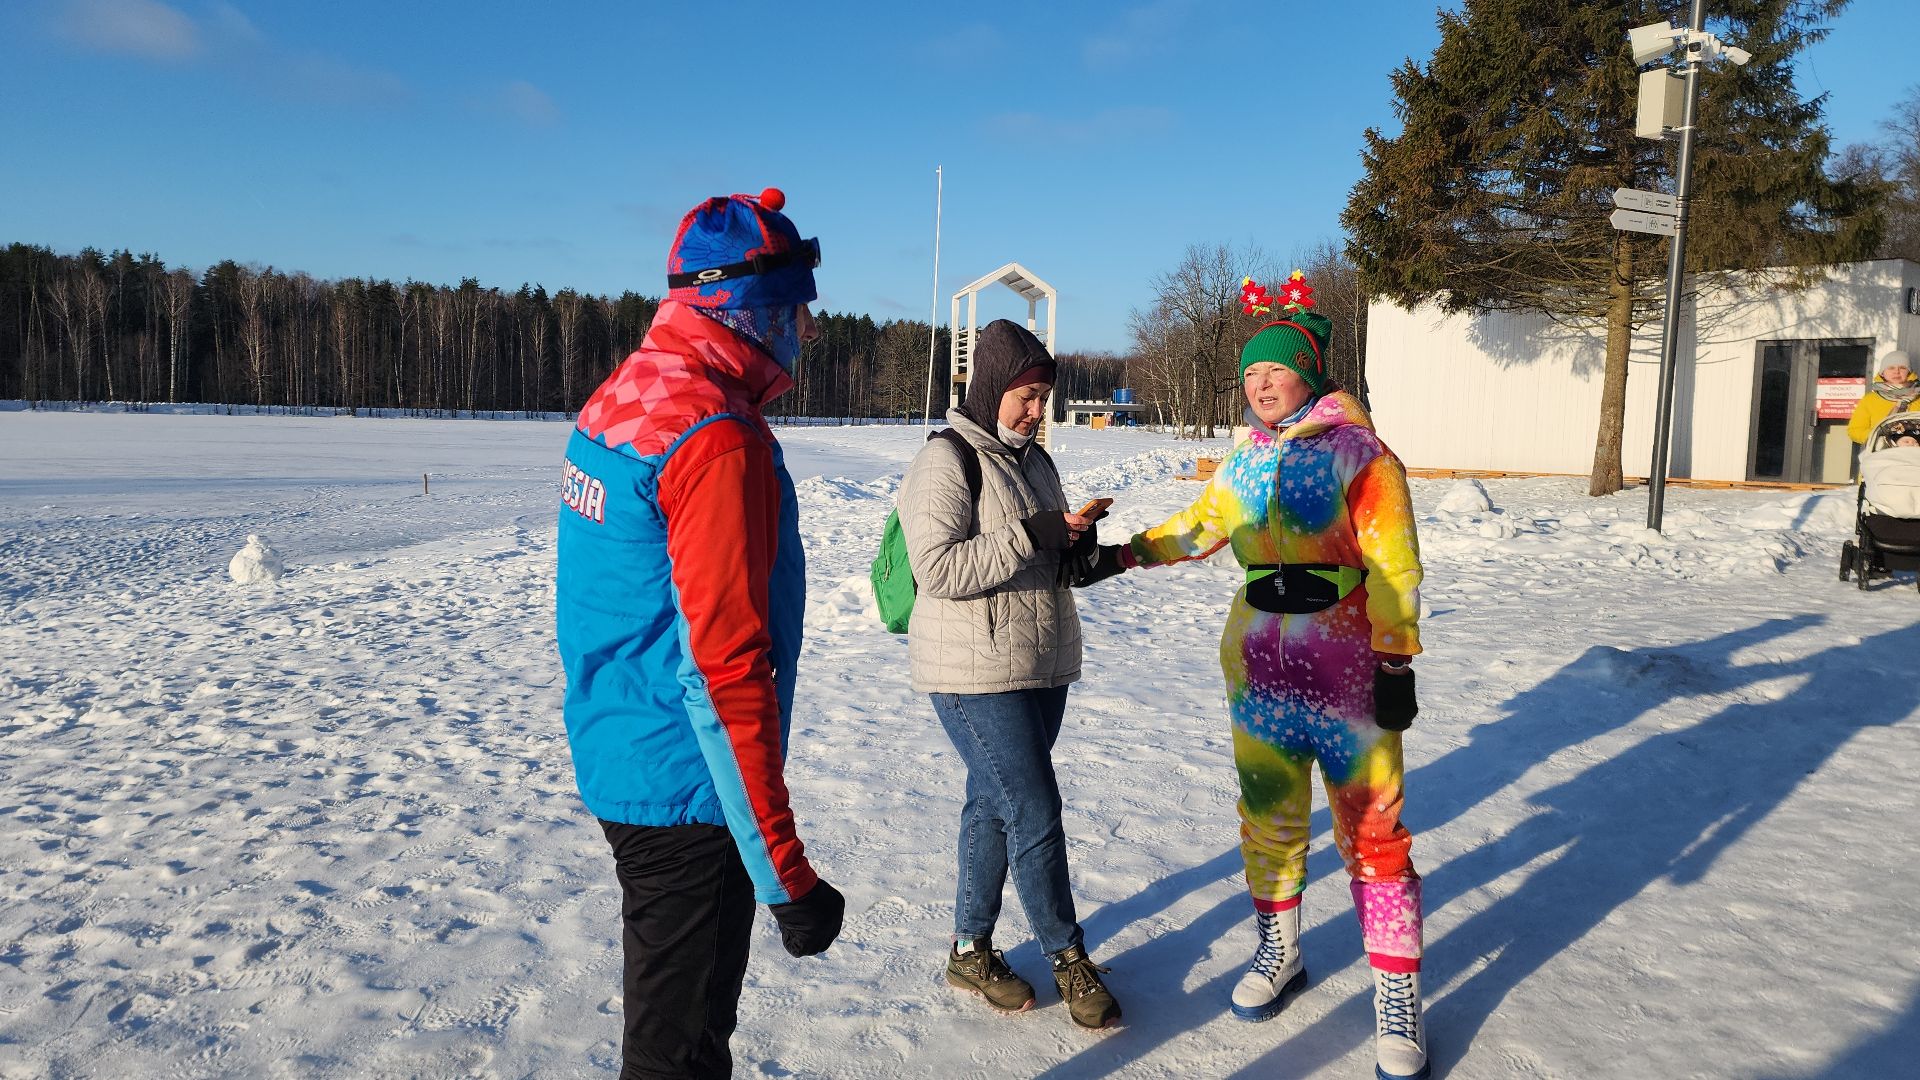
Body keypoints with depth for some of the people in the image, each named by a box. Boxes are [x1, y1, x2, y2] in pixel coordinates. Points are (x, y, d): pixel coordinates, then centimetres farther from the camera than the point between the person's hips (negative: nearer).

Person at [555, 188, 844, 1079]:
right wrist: (783, 871, -21)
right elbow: (724, 670, -26)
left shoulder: (616, 397, 6)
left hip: (617, 765, 9)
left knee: (669, 1005, 26)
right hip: (688, 798, -9)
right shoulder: (719, 437, -23)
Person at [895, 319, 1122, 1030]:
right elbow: (938, 571, -22)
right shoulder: (945, 463, -12)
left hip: (1044, 669, 8)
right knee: (1035, 814, -6)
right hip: (977, 675, -8)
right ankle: (1068, 957, 12)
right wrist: (1028, 535, -24)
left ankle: (971, 950, 27)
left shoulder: (1035, 461, 14)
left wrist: (1077, 544, 0)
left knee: (993, 806, 15)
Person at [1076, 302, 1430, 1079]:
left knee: (1370, 830, 1)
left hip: (1348, 672, -5)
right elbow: (1194, 530, 20)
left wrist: (1396, 662, -13)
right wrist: (1118, 557, 12)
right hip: (1261, 668, 5)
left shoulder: (1358, 452, -8)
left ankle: (1396, 993, 14)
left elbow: (1394, 566, -10)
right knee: (1267, 813, 14)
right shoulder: (1243, 466, 9)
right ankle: (1278, 951, 34)